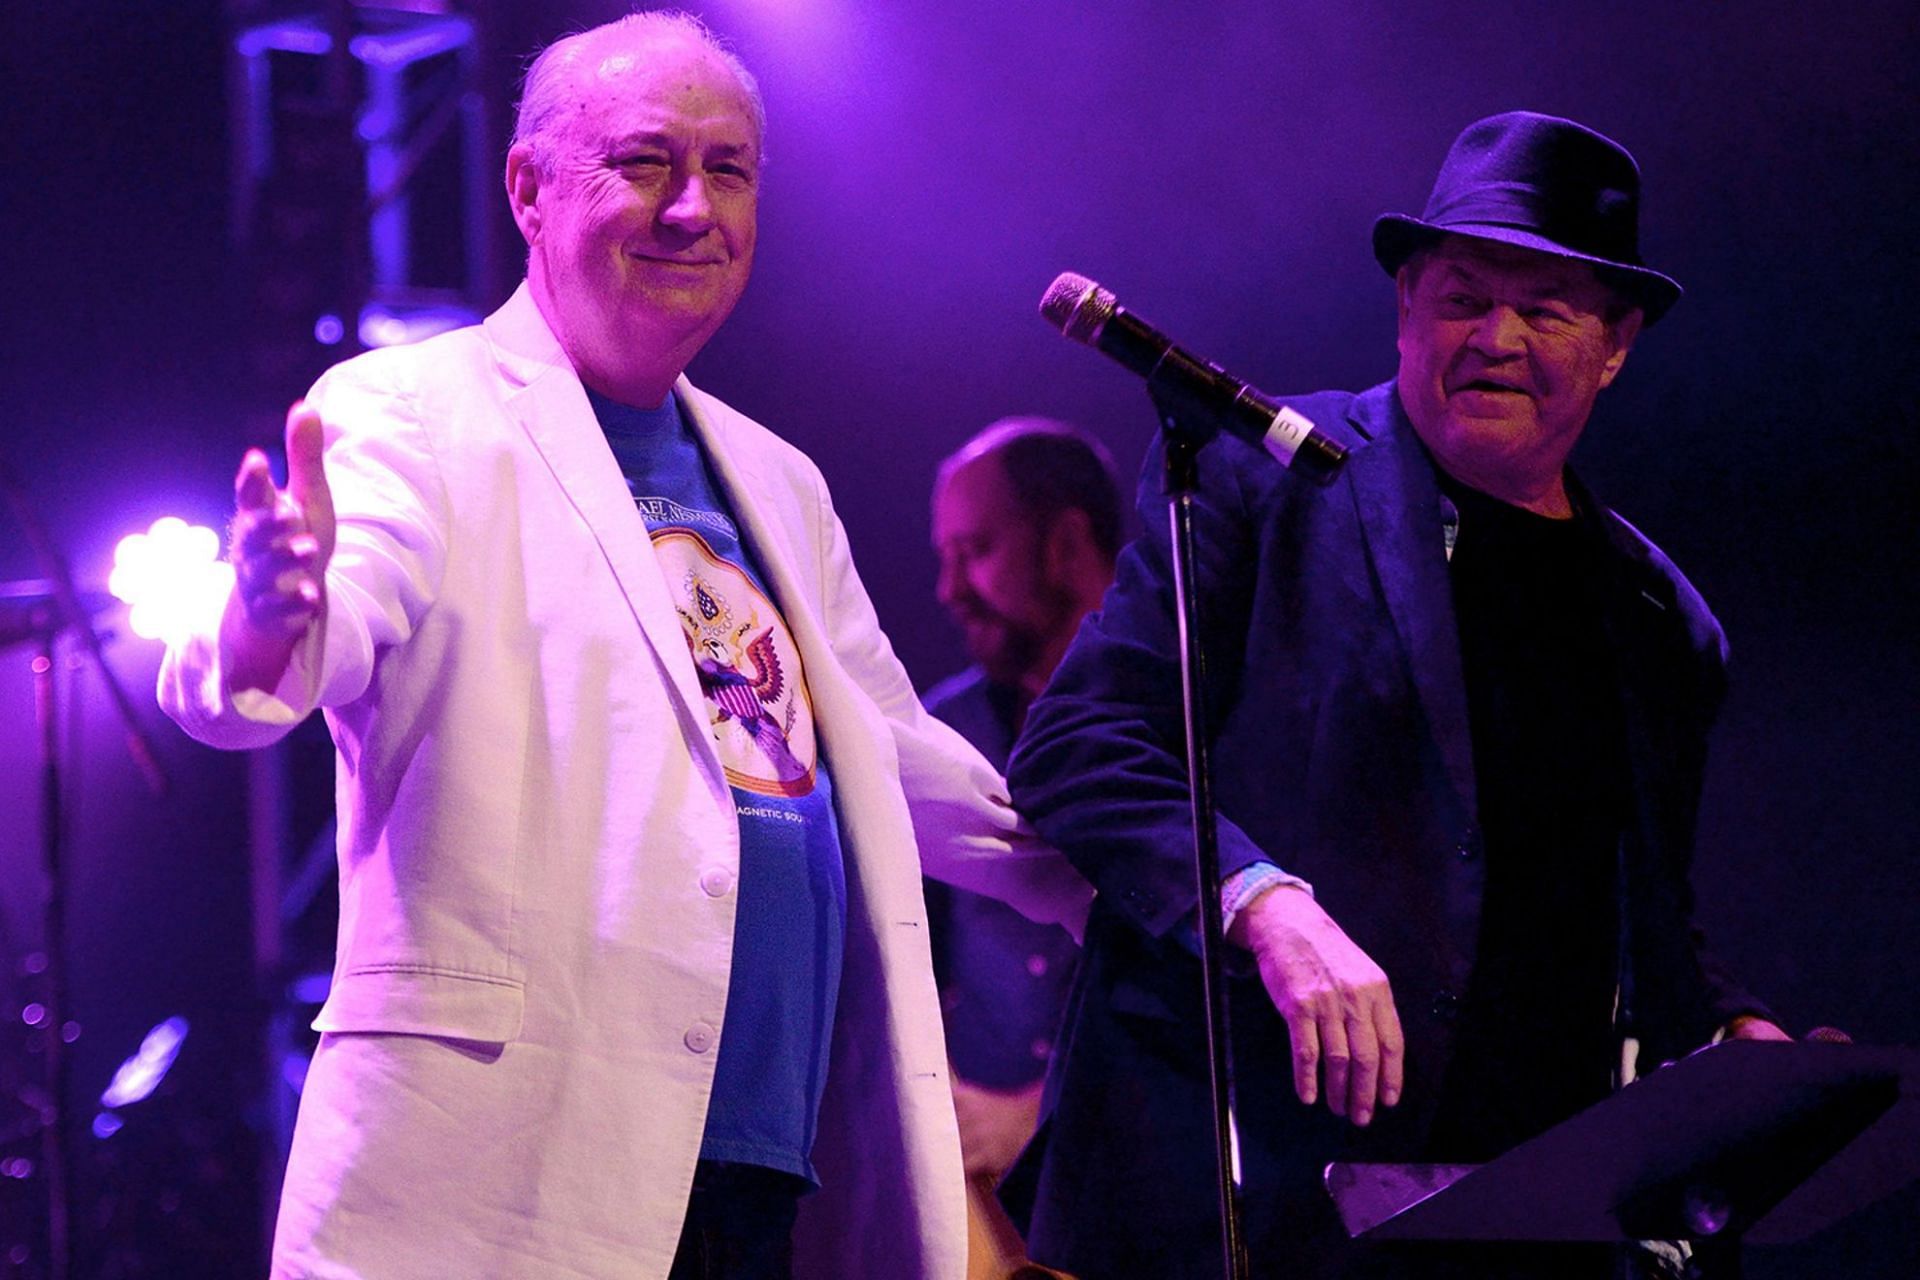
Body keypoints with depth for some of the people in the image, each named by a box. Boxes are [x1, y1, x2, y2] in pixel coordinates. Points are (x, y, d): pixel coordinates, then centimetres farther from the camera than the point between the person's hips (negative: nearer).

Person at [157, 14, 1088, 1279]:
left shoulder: (776, 487, 23)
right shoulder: (412, 417, 0)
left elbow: (893, 762, 34)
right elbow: (335, 630, -19)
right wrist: (273, 627, -43)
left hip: (771, 1175, 7)